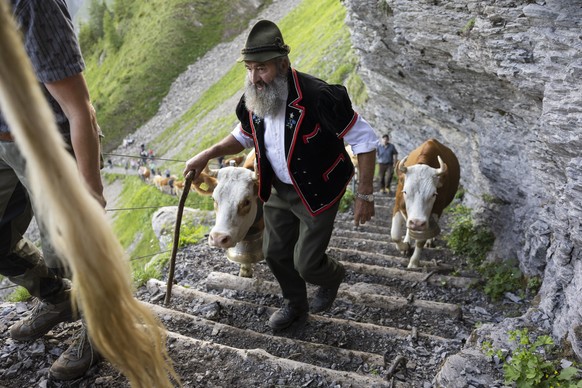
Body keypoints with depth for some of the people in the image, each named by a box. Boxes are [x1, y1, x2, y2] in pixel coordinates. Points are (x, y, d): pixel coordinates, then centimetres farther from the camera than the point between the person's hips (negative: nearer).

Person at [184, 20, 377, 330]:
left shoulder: (317, 97, -30)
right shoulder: (252, 99, -10)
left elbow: (364, 140, -21)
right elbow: (243, 136, 11)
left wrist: (365, 196, -18)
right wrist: (207, 155, -4)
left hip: (317, 193, -6)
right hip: (278, 189, 6)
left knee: (306, 263, 0)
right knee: (275, 252, 16)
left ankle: (332, 277, 39)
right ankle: (295, 304, 44)